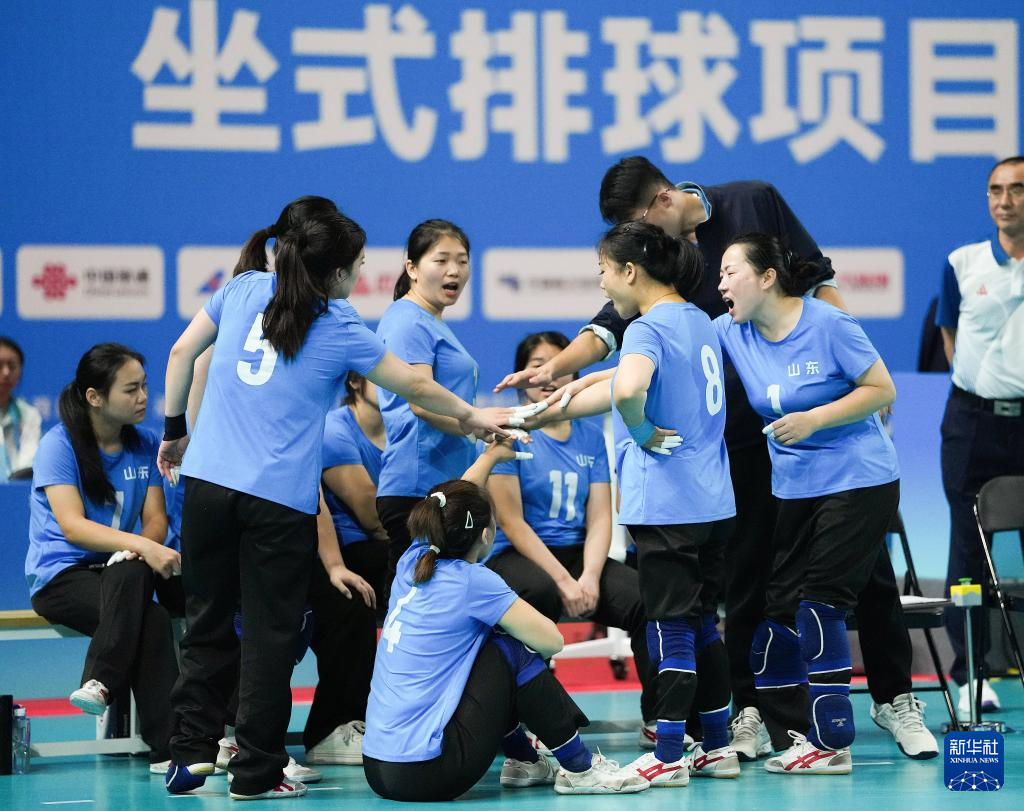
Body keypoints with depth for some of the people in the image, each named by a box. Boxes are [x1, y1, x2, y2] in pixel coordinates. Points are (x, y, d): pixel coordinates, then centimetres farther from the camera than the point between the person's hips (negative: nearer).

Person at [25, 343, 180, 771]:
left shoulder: (144, 445, 9)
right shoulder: (59, 445, -7)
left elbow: (155, 519, 5)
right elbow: (72, 526, -18)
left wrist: (147, 547, -21)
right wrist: (141, 547, -32)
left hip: (121, 570, 4)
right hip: (60, 575, -4)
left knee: (131, 573, -36)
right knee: (153, 620, -33)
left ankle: (99, 684, -36)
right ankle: (165, 747, -35)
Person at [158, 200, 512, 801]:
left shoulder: (244, 290, 7)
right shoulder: (338, 329, -2)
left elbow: (182, 353, 11)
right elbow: (413, 386, 9)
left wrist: (175, 429, 22)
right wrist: (471, 417, 25)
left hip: (208, 481, 4)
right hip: (281, 501, -4)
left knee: (208, 622, 12)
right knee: (270, 634, 4)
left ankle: (193, 749, 6)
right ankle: (258, 771, 6)